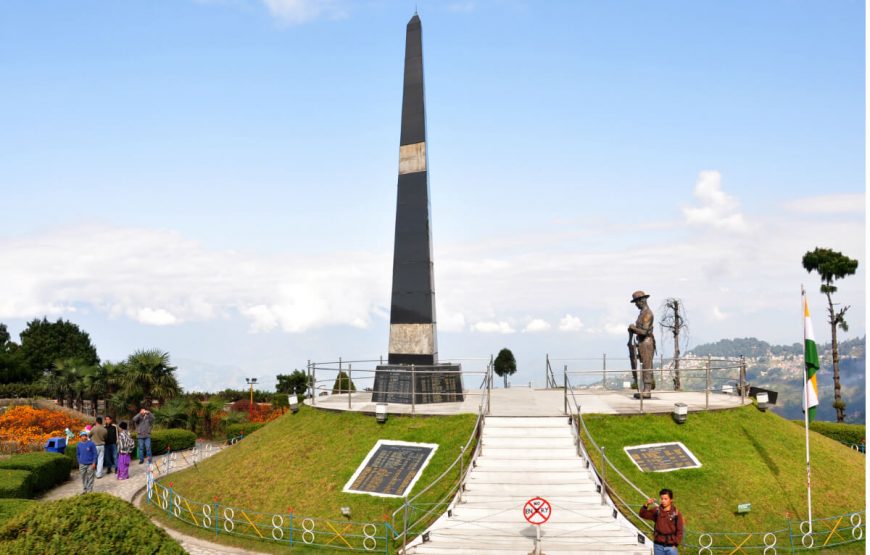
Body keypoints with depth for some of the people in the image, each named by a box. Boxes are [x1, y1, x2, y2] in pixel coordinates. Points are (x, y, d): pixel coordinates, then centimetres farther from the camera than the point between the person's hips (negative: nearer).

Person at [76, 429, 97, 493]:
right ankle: (84, 489, 23)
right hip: (82, 464, 3)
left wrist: (94, 463, -9)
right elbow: (78, 454, 14)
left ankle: (90, 490, 10)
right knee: (83, 477, 11)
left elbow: (95, 453, -5)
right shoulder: (79, 445, 2)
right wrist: (79, 462, 8)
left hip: (90, 464, -3)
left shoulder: (91, 444, -9)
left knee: (90, 477, 2)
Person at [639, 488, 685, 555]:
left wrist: (676, 544, -6)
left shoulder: (676, 514, -5)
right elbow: (642, 515, -7)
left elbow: (679, 531, -2)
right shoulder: (656, 511, 0)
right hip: (658, 546, 2)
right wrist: (646, 505, -24)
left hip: (671, 547, -2)